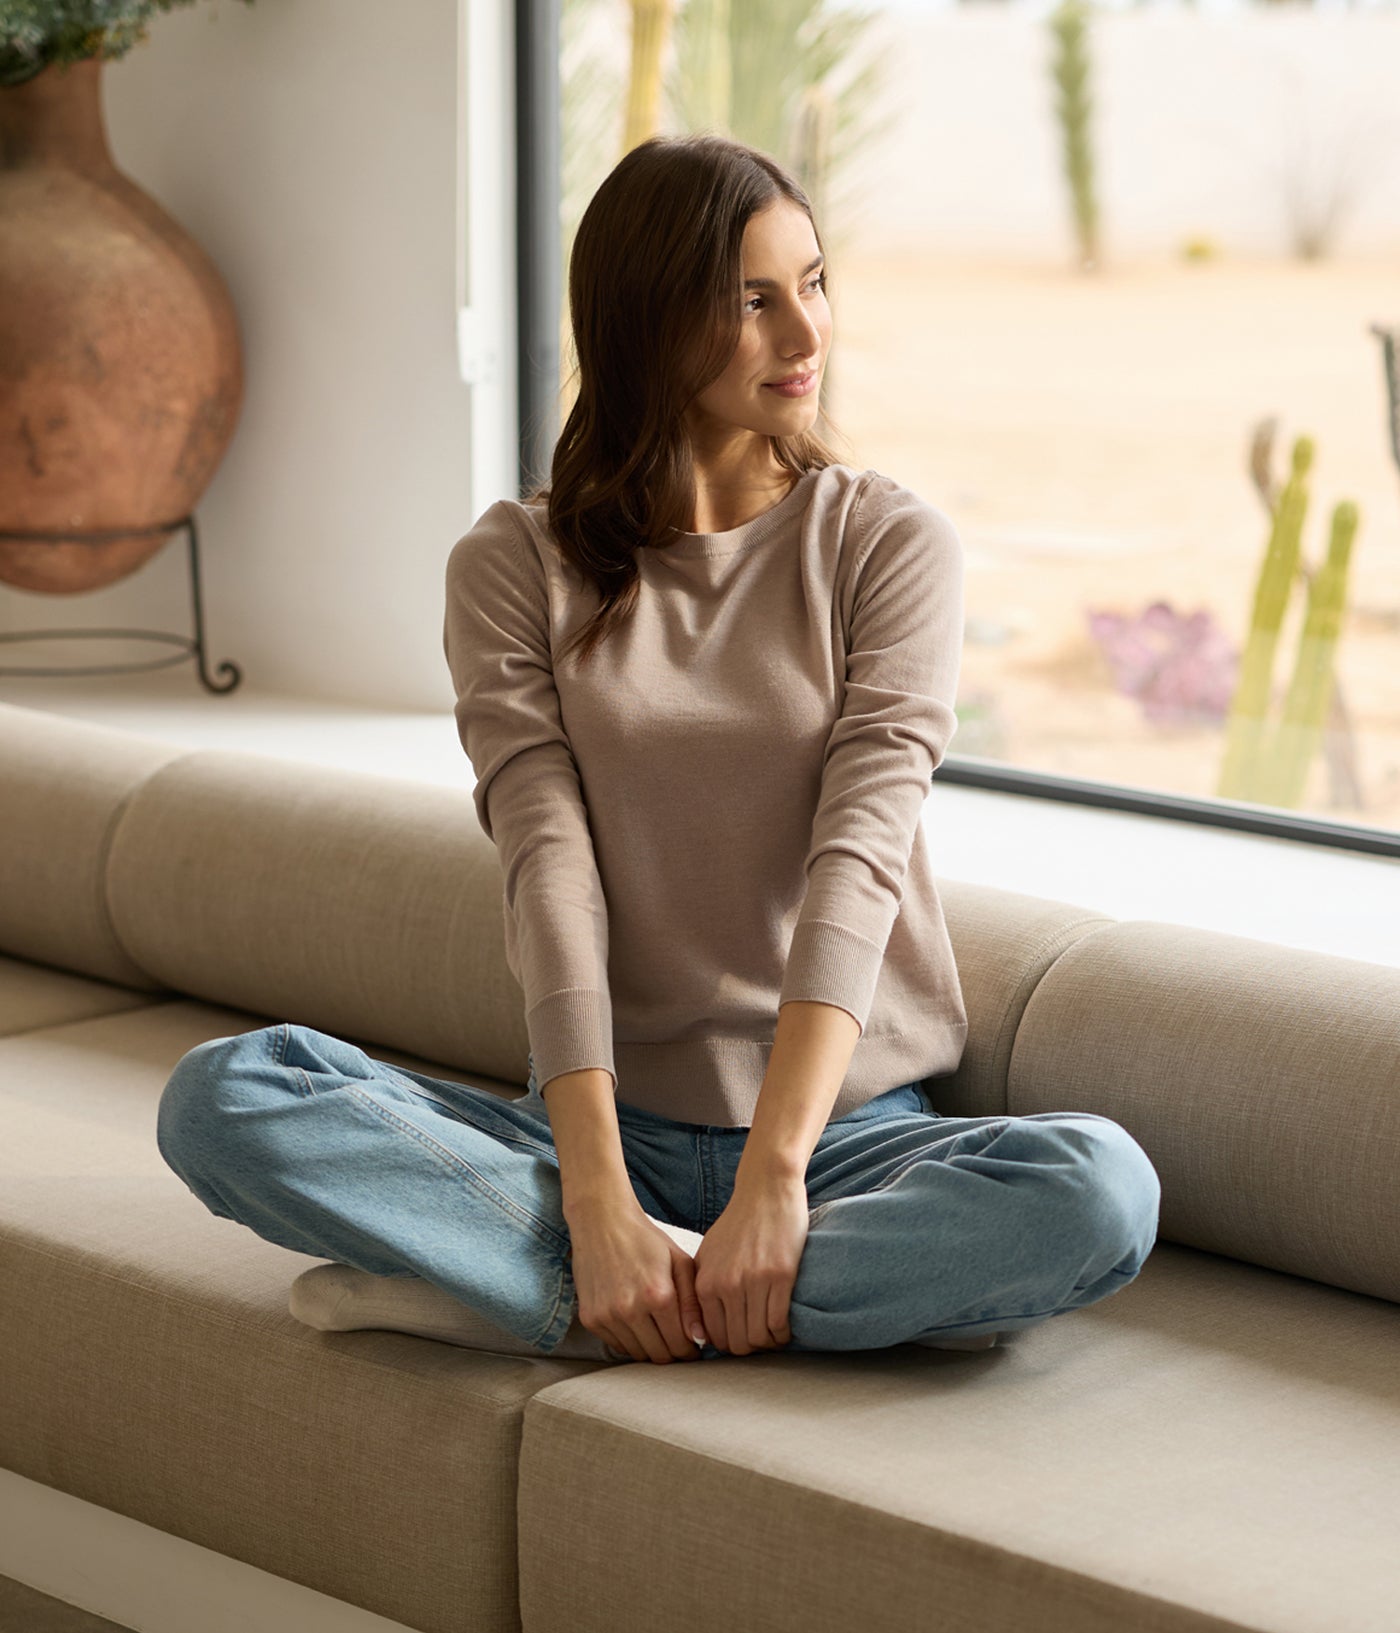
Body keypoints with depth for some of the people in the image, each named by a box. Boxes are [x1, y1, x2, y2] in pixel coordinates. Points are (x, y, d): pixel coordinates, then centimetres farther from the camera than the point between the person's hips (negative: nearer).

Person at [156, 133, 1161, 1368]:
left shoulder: (892, 541, 1)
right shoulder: (515, 565, 3)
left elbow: (856, 858, -12)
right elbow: (549, 868, -10)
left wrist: (773, 1181, -25)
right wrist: (599, 1206, -23)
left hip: (844, 1127, -1)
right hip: (608, 1123, 1)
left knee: (1101, 1188, -32)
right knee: (220, 1096, -23)